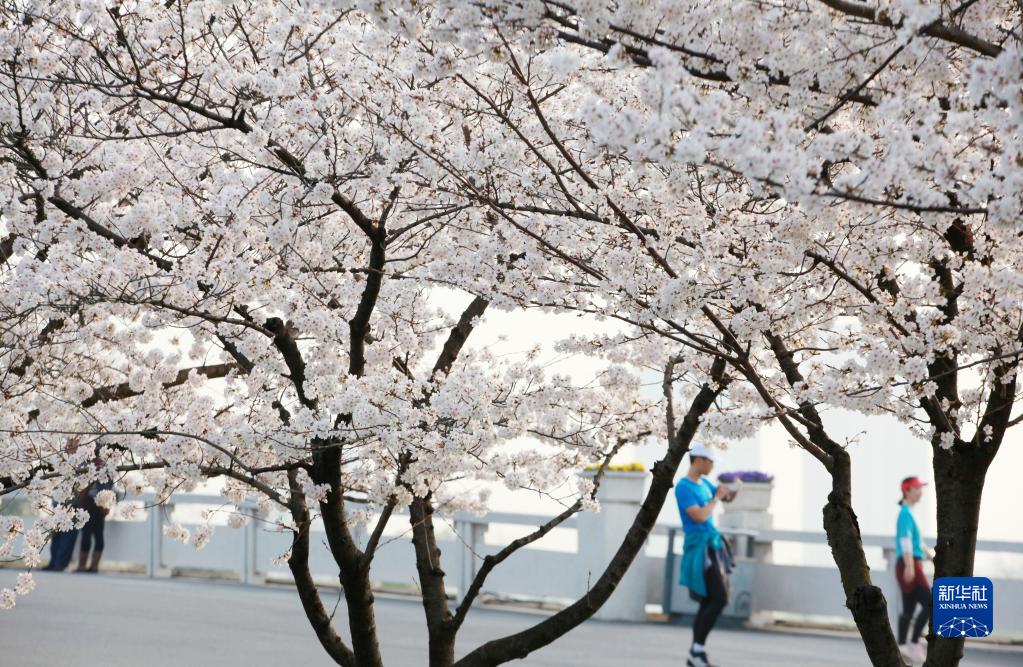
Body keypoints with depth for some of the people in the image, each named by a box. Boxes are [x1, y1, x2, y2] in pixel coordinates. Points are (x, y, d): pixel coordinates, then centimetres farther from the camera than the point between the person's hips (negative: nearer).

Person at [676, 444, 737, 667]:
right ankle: (698, 648, -9)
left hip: (712, 545, 9)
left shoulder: (704, 483, 13)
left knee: (708, 601, 8)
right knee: (719, 599, -16)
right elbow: (700, 517, -24)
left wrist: (735, 488, 4)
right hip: (699, 547, -9)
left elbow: (728, 498, 27)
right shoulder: (683, 488, -15)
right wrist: (716, 498, -10)